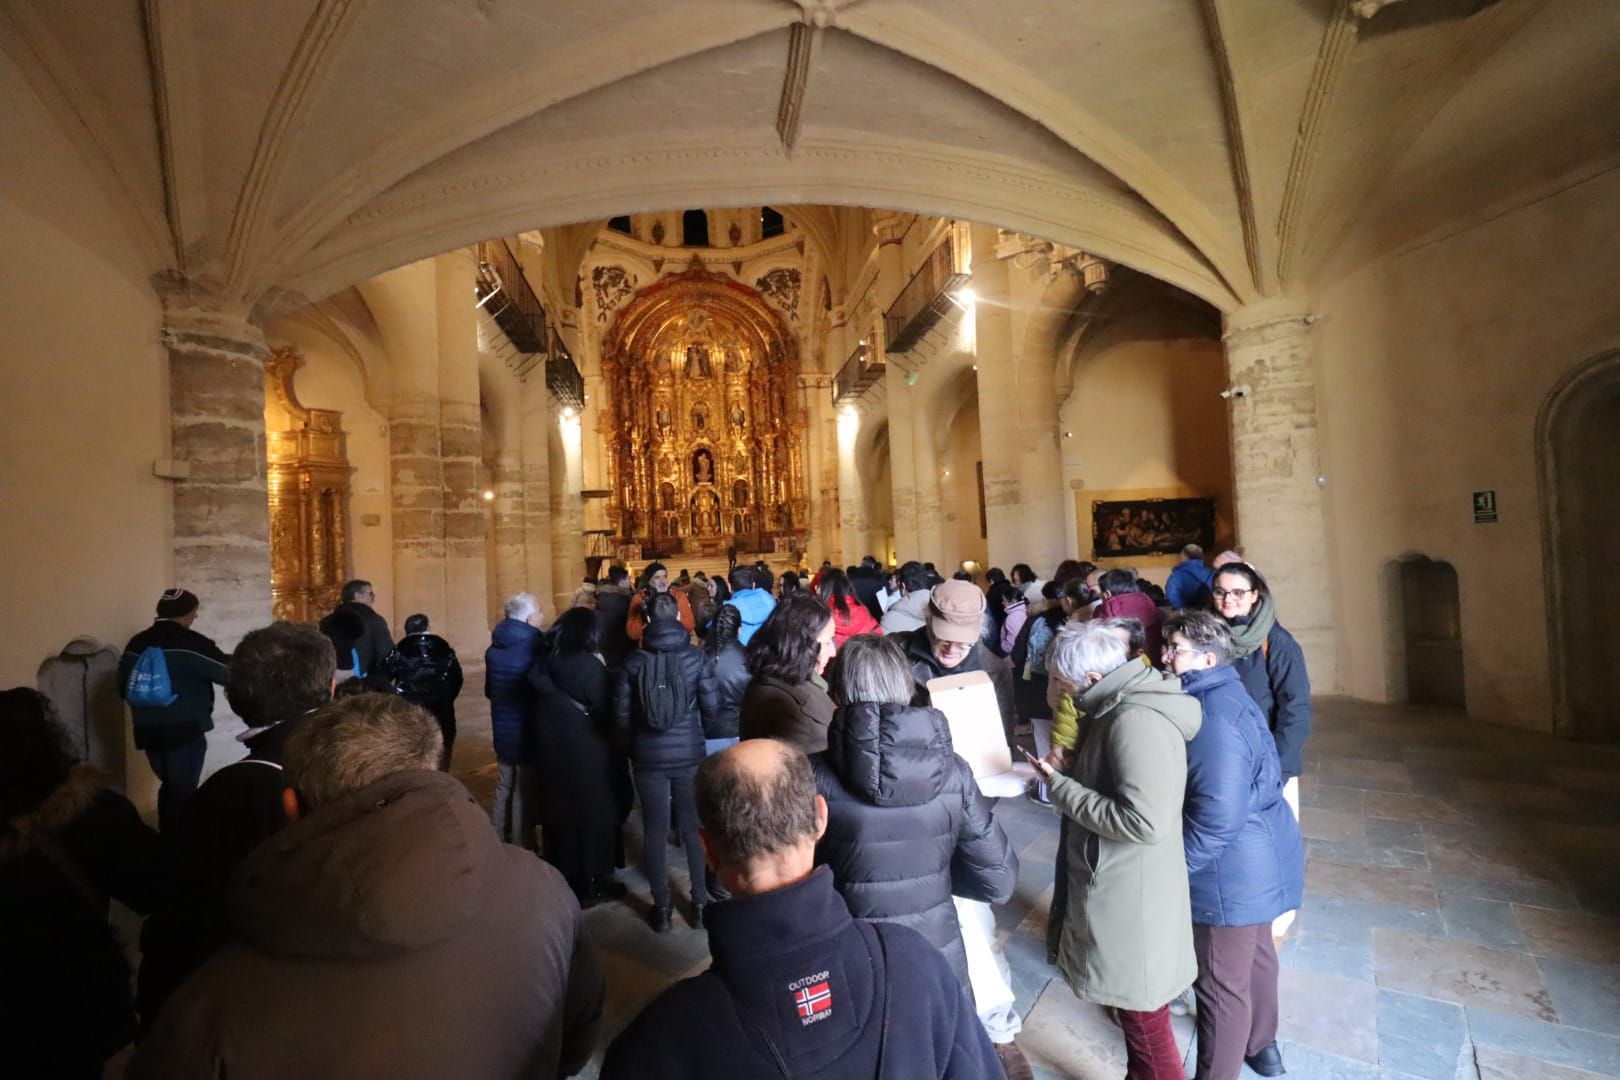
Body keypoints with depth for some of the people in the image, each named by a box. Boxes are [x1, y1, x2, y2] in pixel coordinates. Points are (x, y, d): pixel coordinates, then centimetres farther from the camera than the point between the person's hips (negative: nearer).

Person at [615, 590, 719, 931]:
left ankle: (662, 908, 26)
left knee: (654, 831, 13)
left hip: (648, 757, 1)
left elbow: (621, 714, -3)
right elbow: (711, 706, -8)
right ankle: (700, 903, 25)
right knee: (695, 829, 14)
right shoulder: (694, 656, -9)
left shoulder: (634, 661, -6)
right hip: (689, 754, 0)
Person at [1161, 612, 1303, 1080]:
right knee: (1255, 954, 30)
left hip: (1231, 874, -10)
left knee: (1220, 984, 9)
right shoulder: (1225, 695, 0)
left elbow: (1217, 817, -30)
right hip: (1258, 861, 10)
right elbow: (1266, 778, 14)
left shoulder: (1212, 717, -30)